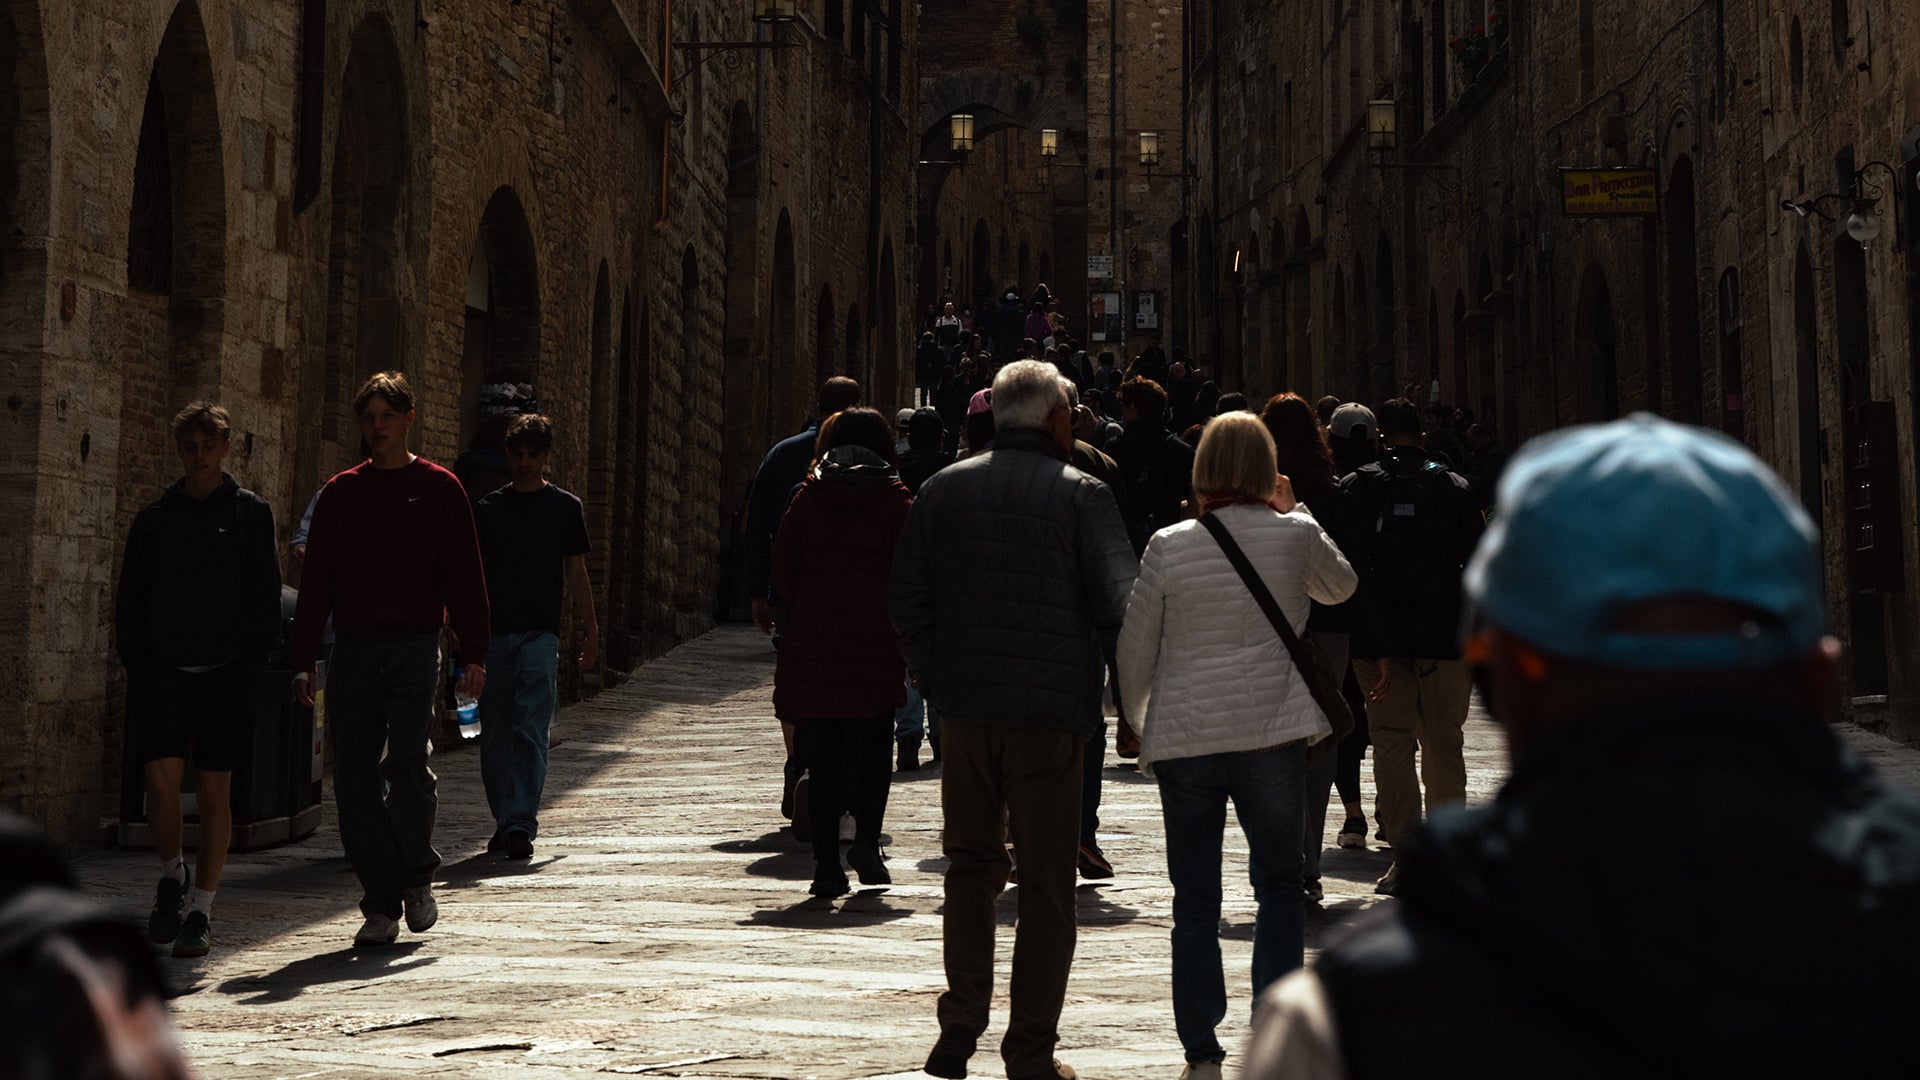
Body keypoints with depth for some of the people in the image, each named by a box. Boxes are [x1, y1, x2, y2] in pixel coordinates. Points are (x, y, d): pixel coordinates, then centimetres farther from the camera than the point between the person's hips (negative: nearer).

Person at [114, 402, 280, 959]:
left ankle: (201, 912, 11)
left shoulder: (251, 513, 6)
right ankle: (172, 874, 17)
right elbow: (129, 598, 12)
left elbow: (266, 597, 5)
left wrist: (250, 663, -4)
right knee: (162, 784, -10)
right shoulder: (154, 517, 10)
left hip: (226, 676, -1)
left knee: (215, 793, 2)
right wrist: (138, 661, 0)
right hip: (161, 672, 1)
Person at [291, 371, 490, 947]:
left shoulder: (438, 488, 7)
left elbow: (464, 575, 5)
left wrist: (474, 655, -4)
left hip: (415, 647, -2)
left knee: (408, 765, -13)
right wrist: (303, 658, 3)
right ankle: (381, 905, 8)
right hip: (354, 649, 3)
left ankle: (418, 876, 13)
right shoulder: (339, 493, 13)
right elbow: (316, 580, 12)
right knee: (356, 781, -1)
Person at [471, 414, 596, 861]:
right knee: (494, 735, 5)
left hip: (540, 634, -2)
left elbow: (576, 575, 10)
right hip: (493, 634, 2)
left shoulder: (565, 507, 7)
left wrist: (591, 632, 6)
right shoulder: (487, 508, 10)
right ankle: (505, 821, 18)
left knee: (530, 731, -12)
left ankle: (522, 824, -15)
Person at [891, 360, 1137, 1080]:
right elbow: (1119, 607, -8)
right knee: (1046, 883, 5)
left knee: (971, 865, 17)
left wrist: (935, 680, 14)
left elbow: (908, 599, 8)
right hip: (1050, 714, -3)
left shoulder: (943, 490, 6)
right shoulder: (1080, 494, -6)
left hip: (964, 710, 4)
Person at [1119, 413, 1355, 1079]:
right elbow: (1340, 587, 21)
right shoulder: (1295, 536, -2)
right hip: (1272, 735, 0)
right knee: (1278, 885, 13)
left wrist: (1138, 724, 18)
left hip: (1183, 741, 0)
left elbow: (1134, 652, 3)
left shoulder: (1168, 547, -3)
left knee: (1194, 900, 8)